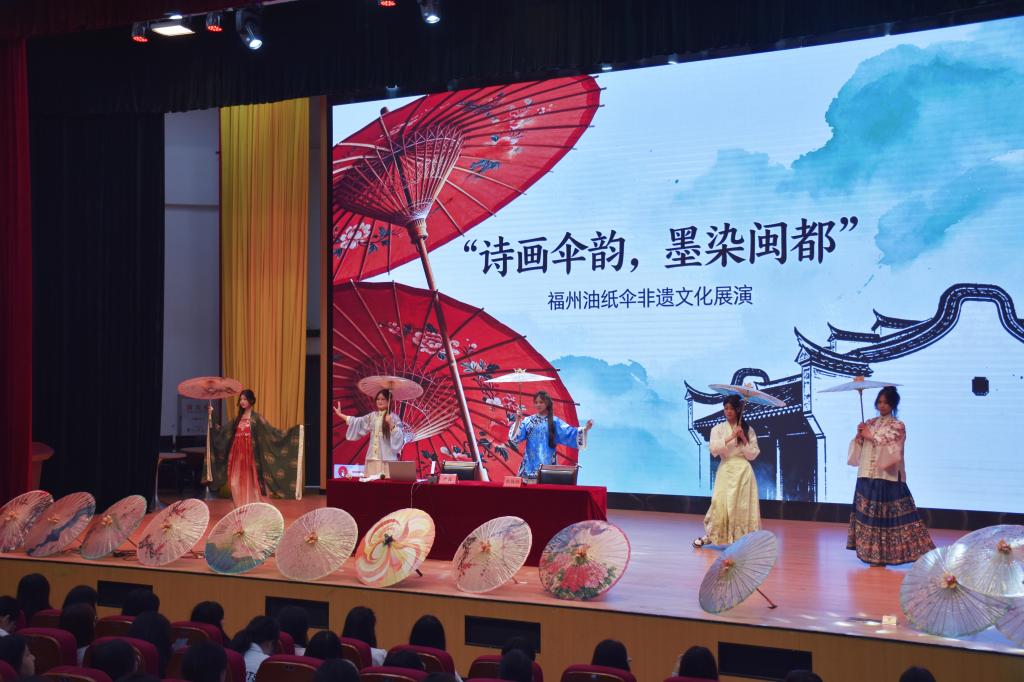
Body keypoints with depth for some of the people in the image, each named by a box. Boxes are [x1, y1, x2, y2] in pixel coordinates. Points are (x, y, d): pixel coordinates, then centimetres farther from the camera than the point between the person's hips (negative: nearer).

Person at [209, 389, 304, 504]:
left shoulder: (256, 417, -1)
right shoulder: (238, 418, 14)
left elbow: (271, 432, -7)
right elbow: (223, 431, 21)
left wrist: (294, 431, -18)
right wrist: (212, 416, 24)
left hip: (249, 454, -5)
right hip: (237, 454, 5)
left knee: (249, 482, -3)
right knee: (236, 482, 2)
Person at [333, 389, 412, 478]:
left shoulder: (393, 417, -3)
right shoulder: (372, 416, 13)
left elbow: (398, 436, -9)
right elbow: (356, 421, 21)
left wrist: (390, 423, -21)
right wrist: (340, 414, 24)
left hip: (387, 457, -5)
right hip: (373, 456, 5)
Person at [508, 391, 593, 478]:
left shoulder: (554, 421, 5)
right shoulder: (528, 421, 8)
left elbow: (569, 434, -4)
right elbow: (515, 437, 0)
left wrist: (585, 429, -18)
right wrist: (517, 421, -13)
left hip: (547, 463, -1)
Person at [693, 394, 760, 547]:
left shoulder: (748, 430, 6)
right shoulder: (718, 429, 5)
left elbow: (752, 454, 2)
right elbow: (714, 450, -10)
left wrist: (743, 438, -10)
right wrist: (731, 437, -15)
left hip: (743, 470, 0)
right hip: (726, 470, 0)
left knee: (743, 505, -2)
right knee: (720, 503, -6)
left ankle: (744, 537, 5)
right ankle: (710, 536, 6)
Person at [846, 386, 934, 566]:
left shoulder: (898, 426, -3)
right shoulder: (870, 423, 13)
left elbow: (892, 450, -15)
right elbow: (857, 449, 13)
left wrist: (871, 437, -14)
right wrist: (859, 437, -7)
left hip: (887, 479, -5)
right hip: (867, 477, 5)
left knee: (889, 516, -5)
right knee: (869, 515, 6)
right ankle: (875, 555, 12)